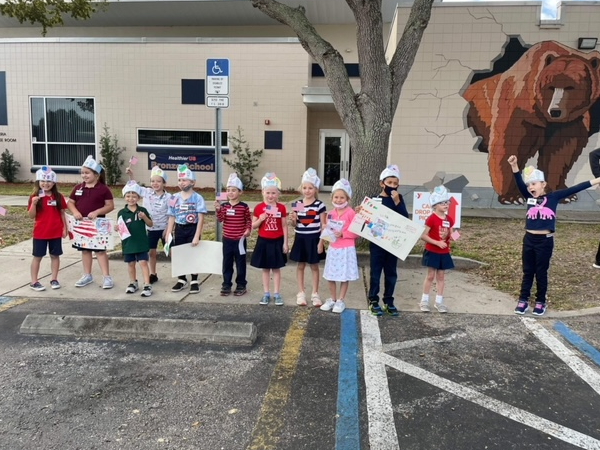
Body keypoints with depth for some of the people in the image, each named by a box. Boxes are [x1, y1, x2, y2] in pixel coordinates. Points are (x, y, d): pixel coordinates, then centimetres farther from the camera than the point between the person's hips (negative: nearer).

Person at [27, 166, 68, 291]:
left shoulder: (58, 196, 0)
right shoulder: (35, 197, -5)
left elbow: (62, 213, 5)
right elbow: (31, 216, -7)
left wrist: (65, 228, 1)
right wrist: (34, 203, -22)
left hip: (56, 232, 2)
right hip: (40, 233, -1)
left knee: (55, 255, 9)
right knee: (37, 256, 6)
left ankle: (54, 279, 19)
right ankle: (34, 281, 13)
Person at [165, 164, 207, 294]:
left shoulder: (197, 198, -9)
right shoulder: (175, 198, 3)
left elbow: (201, 218, -12)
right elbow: (172, 218, 6)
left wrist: (197, 236, -17)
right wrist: (168, 234, 0)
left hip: (192, 229, -4)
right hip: (179, 230, 4)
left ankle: (194, 281, 18)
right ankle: (181, 280, 28)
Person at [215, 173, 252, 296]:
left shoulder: (244, 207, -5)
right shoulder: (224, 206, 2)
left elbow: (249, 220, 1)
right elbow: (220, 219, -7)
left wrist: (248, 229, -15)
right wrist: (218, 209, -21)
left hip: (240, 239, -3)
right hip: (227, 239, 3)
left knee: (240, 263, 7)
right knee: (227, 263, 10)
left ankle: (241, 285, 18)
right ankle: (226, 285, 20)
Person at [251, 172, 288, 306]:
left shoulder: (281, 208, -4)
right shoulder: (258, 207, -5)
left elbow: (284, 226, 0)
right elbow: (253, 226, 1)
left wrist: (285, 243, -2)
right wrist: (260, 219, -18)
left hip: (277, 242, 0)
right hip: (263, 241, 0)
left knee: (276, 268, 8)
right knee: (265, 268, 10)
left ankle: (276, 294, 18)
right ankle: (266, 294, 20)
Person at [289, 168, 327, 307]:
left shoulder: (319, 205, -9)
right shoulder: (297, 204, 2)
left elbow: (323, 226, -6)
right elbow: (295, 225, 10)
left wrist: (321, 242, -10)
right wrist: (292, 220, -12)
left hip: (313, 239, -3)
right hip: (300, 238, 3)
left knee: (314, 266, 8)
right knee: (300, 266, 10)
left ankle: (315, 294, 20)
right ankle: (301, 293, 21)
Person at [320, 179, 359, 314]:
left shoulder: (351, 213, -12)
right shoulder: (331, 213, 5)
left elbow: (356, 232, -12)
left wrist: (342, 234, -21)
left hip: (346, 249, -5)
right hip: (333, 248, 5)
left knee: (344, 276, 5)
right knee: (331, 276, 10)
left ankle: (340, 301, 18)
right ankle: (332, 299, 25)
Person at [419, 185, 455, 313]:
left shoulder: (449, 219, 5)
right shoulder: (431, 219, -14)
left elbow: (450, 235, 15)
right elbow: (423, 236, -17)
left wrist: (450, 237, -9)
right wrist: (437, 242, -22)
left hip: (444, 253, 5)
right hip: (432, 252, -5)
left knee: (440, 276, 10)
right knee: (430, 276, 1)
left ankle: (439, 301, 17)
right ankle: (424, 300, 12)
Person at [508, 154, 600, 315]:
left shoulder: (553, 197, -1)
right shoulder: (529, 198, 2)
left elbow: (573, 189, -5)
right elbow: (520, 184, -10)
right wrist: (514, 166, -24)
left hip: (545, 241, -2)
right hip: (529, 240, 2)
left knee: (541, 273, 9)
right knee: (527, 272, 11)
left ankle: (540, 302, 22)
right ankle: (523, 300, 20)